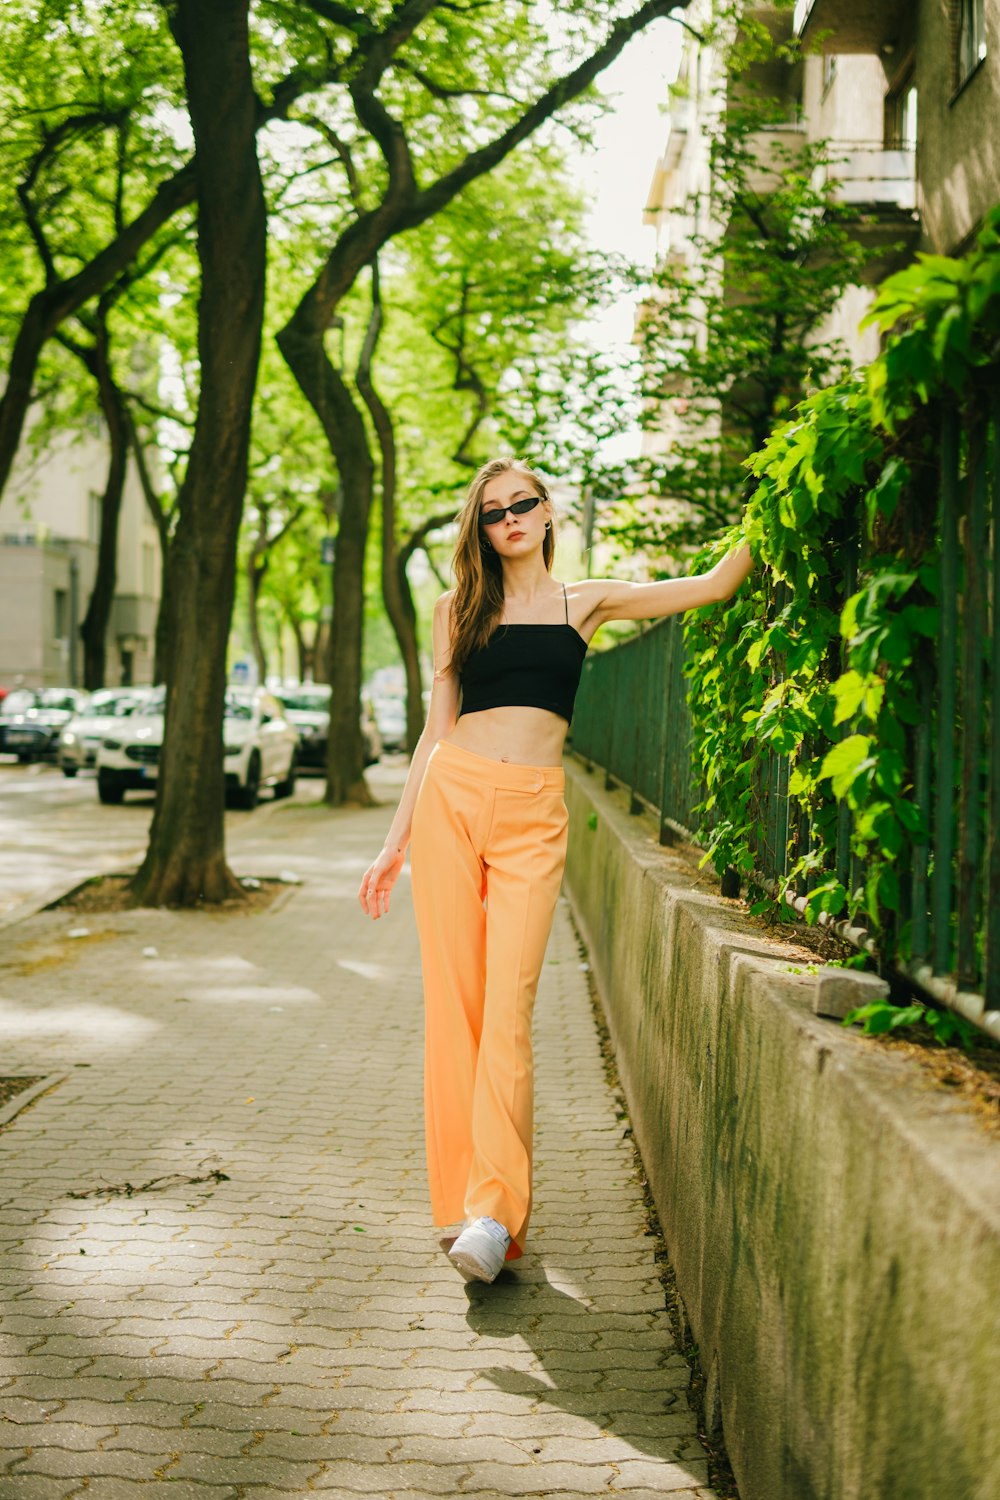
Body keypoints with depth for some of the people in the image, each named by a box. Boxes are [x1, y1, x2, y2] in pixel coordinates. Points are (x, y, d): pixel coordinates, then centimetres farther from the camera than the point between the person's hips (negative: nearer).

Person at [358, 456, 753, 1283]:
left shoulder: (585, 602, 13)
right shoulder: (459, 609, 15)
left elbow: (715, 585, 14)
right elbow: (437, 729, 14)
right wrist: (397, 840, 11)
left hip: (531, 817, -2)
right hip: (452, 798, 2)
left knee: (507, 1007, -12)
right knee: (453, 1001, -1)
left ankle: (496, 1211, -14)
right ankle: (472, 1189, 7)